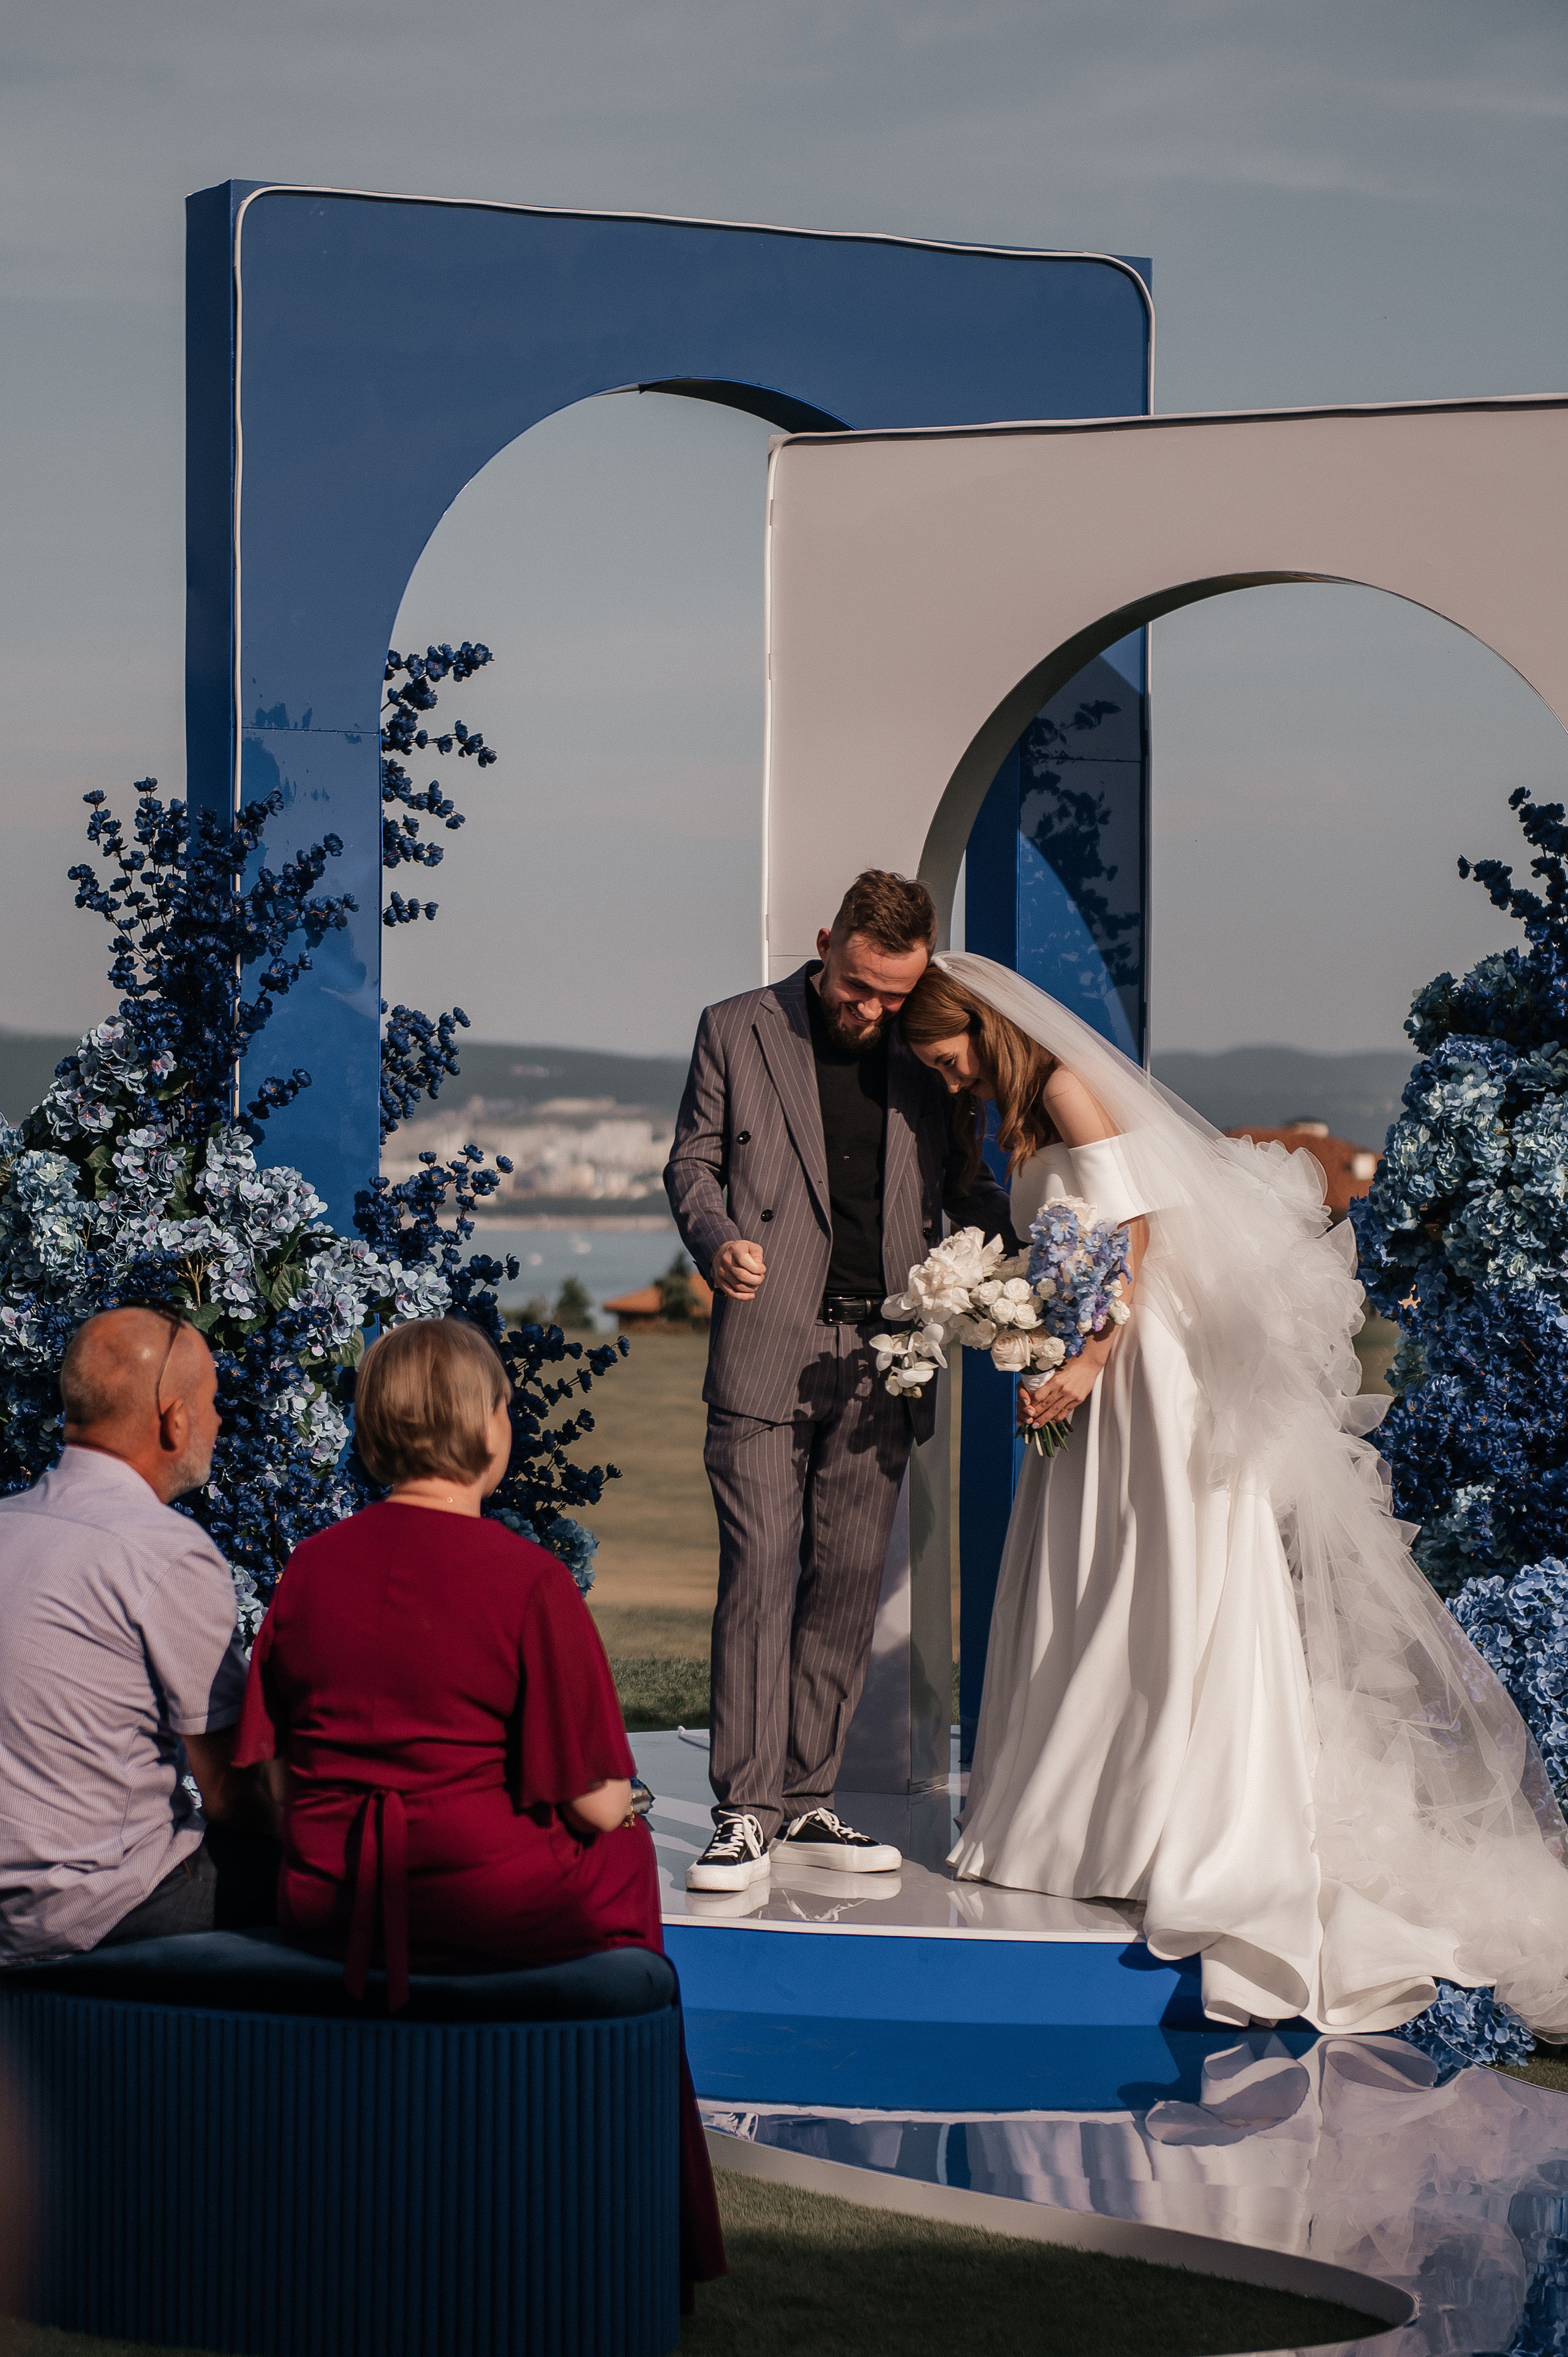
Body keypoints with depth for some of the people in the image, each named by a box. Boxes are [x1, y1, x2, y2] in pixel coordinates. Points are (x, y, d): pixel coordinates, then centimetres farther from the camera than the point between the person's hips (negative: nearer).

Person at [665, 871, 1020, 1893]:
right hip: (768, 1348, -3)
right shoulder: (739, 1031, 4)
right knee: (760, 1573, -8)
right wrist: (716, 1237, -14)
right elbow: (694, 1161, 7)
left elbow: (960, 1183, 15)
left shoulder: (922, 1054, 10)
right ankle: (744, 1811, -6)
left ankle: (808, 1799, 14)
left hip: (879, 1356, 3)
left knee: (849, 1579, 5)